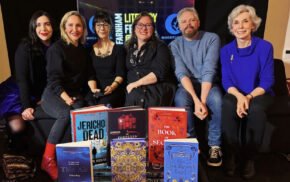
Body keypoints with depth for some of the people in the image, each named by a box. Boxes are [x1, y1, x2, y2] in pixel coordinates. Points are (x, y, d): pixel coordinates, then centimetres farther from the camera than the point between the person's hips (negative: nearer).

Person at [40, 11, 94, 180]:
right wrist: (65, 97, -28)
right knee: (66, 114, -36)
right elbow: (54, 77, -13)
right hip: (53, 94, -4)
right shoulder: (57, 48, -3)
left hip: (75, 95, 4)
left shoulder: (84, 50, 16)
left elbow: (87, 76, 21)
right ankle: (48, 159, -23)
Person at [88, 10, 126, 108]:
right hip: (97, 92, 2)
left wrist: (112, 86, -18)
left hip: (115, 91, -1)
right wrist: (93, 88, -13)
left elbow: (120, 74, 1)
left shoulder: (119, 49, 11)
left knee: (104, 104, -32)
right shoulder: (90, 51, 15)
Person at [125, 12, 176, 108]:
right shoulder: (129, 48, 19)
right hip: (134, 91, 3)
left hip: (157, 91, -3)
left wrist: (136, 83, -12)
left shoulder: (160, 47, 5)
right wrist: (129, 86, -4)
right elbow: (125, 71, 16)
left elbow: (160, 73, -9)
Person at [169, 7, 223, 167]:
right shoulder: (175, 45, 1)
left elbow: (209, 70, -16)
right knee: (181, 100, -33)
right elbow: (181, 73, -13)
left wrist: (203, 100, -26)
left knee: (216, 100, -34)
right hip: (187, 85, 1)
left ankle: (215, 145, -13)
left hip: (208, 84, 0)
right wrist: (196, 100, -28)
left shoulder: (212, 39, -4)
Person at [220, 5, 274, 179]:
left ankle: (249, 157, -13)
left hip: (259, 93, -1)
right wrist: (239, 96, -24)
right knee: (228, 105, -32)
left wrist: (249, 97, -25)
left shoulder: (265, 47, -7)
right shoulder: (226, 50, 1)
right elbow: (226, 81, -4)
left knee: (256, 109, -34)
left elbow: (267, 81, -9)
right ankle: (231, 155, -16)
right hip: (236, 94, 2)